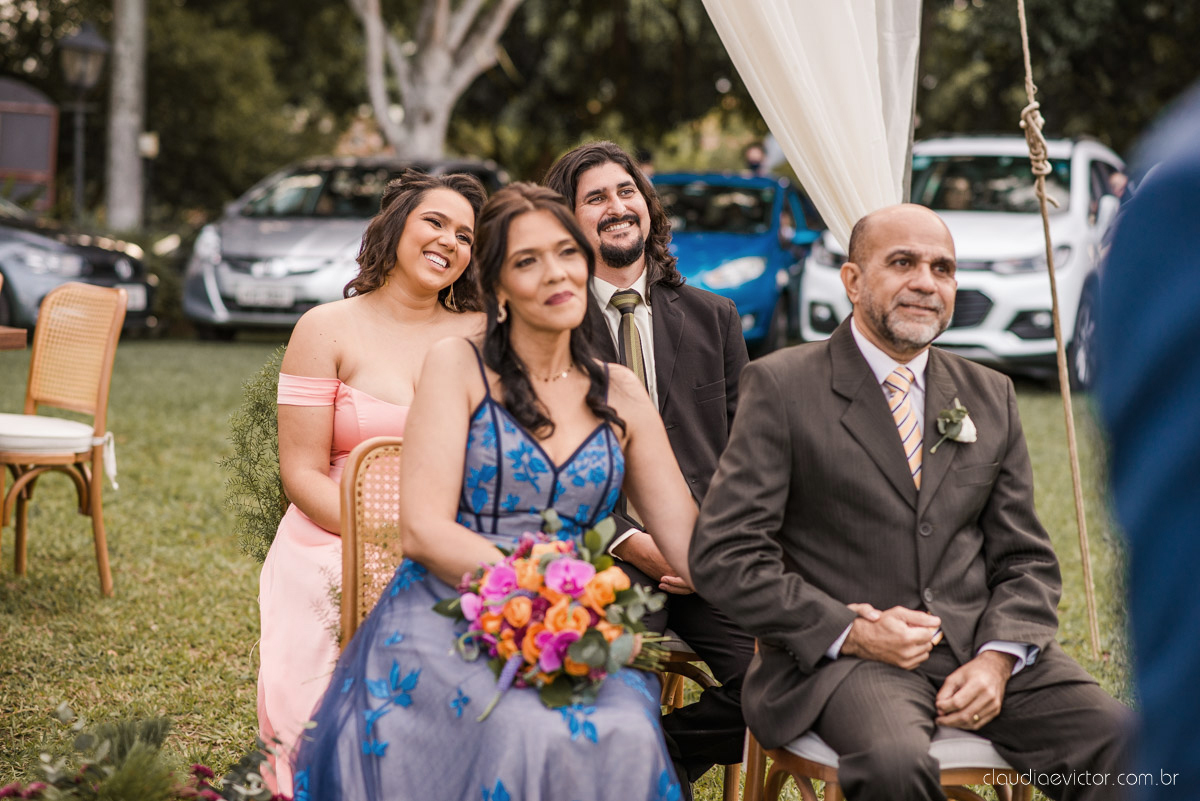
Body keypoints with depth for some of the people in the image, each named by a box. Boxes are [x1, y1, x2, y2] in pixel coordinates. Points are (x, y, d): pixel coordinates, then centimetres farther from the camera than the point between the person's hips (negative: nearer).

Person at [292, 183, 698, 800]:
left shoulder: (618, 394, 15)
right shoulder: (458, 367, 4)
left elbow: (691, 540, 9)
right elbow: (422, 530, -6)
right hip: (448, 614, -3)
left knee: (626, 736, -32)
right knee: (527, 732, -36)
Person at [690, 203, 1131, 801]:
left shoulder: (990, 396, 16)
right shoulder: (782, 386, 1)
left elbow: (1025, 559, 15)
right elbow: (724, 556, -5)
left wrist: (998, 657, -5)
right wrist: (848, 632, -14)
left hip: (982, 646, 4)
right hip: (841, 658, -4)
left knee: (1125, 742, -20)